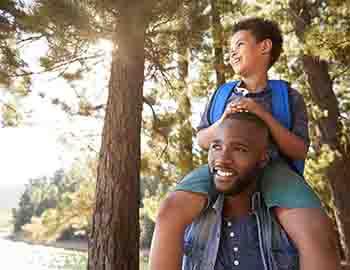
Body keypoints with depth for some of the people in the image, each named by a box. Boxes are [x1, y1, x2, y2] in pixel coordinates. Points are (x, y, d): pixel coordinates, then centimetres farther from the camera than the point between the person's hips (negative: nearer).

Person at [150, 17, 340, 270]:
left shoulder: (290, 98, 10)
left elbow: (299, 151, 3)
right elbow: (202, 140, 18)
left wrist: (263, 115, -11)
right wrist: (224, 120, -4)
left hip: (271, 168, -1)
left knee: (316, 234, -32)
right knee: (170, 213, -27)